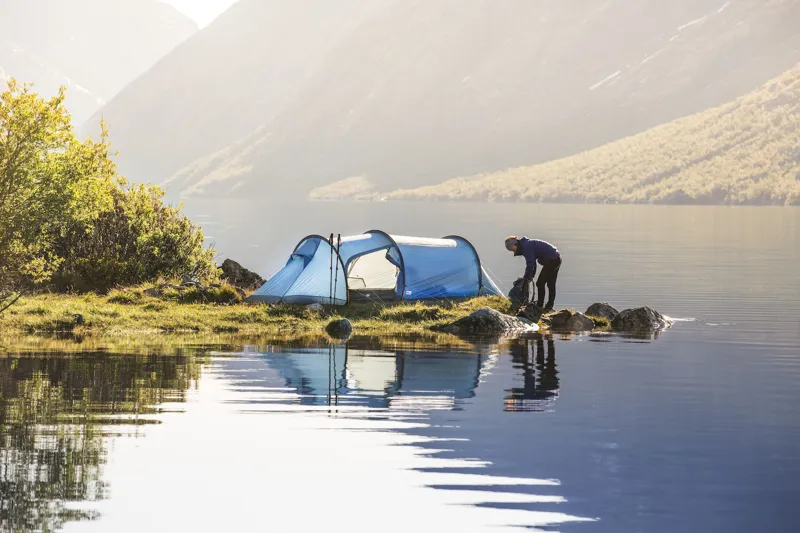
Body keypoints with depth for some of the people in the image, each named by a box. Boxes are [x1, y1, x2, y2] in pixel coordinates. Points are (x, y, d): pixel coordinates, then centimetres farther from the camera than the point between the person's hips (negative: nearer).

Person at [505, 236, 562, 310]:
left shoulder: (526, 246, -16)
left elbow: (530, 265, -20)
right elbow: (532, 263, 18)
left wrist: (527, 279, -13)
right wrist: (531, 276, 10)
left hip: (551, 261, -11)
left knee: (540, 284, -5)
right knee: (551, 284, 16)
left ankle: (539, 306, -2)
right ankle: (549, 306, 22)